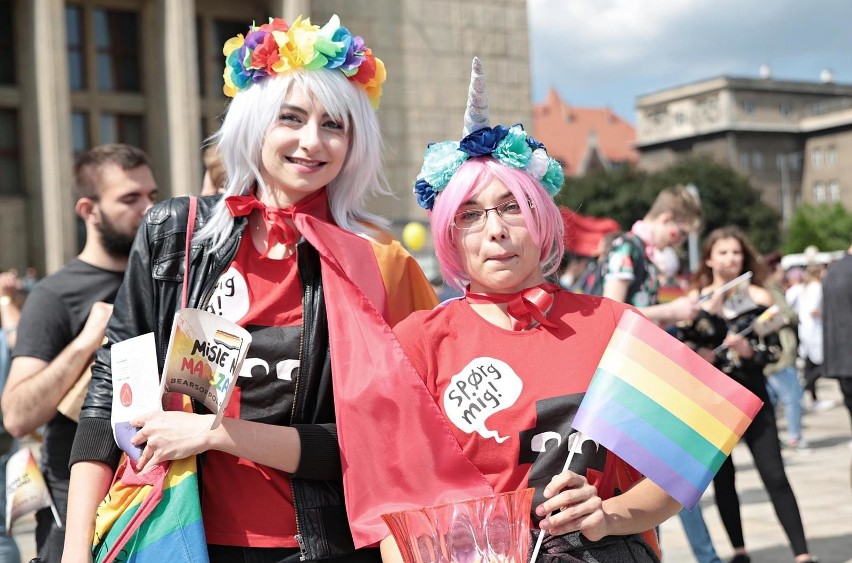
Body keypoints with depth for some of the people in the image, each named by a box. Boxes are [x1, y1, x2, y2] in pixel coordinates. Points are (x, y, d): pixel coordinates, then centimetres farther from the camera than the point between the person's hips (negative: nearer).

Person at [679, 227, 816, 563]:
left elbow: (774, 350, -1)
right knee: (722, 477, 7)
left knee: (774, 475, -7)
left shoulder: (759, 297, 2)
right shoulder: (695, 300, 2)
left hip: (751, 396, -1)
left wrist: (749, 350, -19)